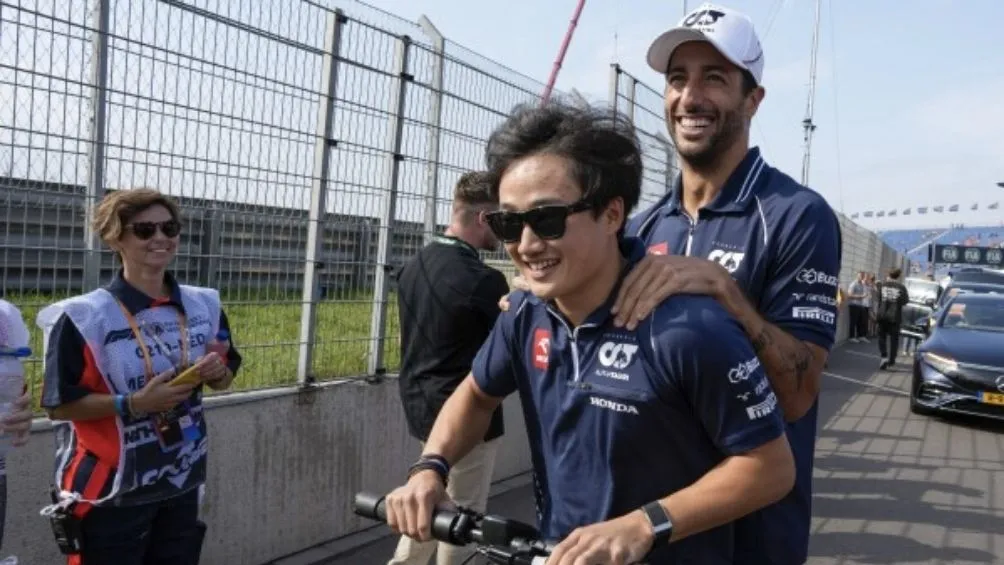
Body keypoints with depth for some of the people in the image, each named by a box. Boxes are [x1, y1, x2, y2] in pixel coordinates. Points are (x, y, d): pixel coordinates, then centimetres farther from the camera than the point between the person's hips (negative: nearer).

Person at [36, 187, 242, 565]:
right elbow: (60, 404, -13)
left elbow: (224, 379, 11)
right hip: (111, 493, -5)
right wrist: (133, 403, -24)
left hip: (182, 485, 5)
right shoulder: (84, 316, -16)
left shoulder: (204, 306, 0)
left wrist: (218, 372, -11)